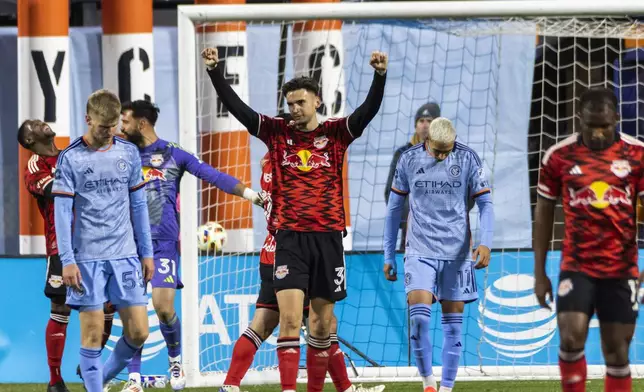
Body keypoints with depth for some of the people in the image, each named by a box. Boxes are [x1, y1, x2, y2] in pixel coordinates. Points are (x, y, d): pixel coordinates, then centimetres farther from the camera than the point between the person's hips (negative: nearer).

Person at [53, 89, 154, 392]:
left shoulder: (128, 153, 8)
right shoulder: (70, 159, -4)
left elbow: (138, 205, 13)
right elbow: (62, 211, -5)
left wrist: (146, 253, 10)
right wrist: (67, 261, -11)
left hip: (125, 255, 4)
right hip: (87, 258, -4)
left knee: (138, 332, 1)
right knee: (93, 334, -4)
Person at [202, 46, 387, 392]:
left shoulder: (336, 133, 4)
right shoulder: (277, 132, 5)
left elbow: (369, 109, -9)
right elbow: (236, 106, -1)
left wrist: (380, 75, -26)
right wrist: (215, 70, -12)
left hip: (327, 236, 1)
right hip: (290, 237, -1)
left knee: (322, 320, 8)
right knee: (289, 316, -12)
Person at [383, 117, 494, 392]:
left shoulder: (468, 159, -3)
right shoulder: (409, 160, 0)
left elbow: (485, 203, -1)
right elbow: (394, 208, 9)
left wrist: (485, 243, -17)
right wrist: (389, 256, 9)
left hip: (456, 253, 0)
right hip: (420, 252, 0)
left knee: (453, 323, 2)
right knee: (419, 315, -16)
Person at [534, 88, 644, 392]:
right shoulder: (559, 156, -1)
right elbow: (544, 213, 7)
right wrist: (540, 273, 6)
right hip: (576, 267, 0)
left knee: (617, 353, 4)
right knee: (571, 339, -16)